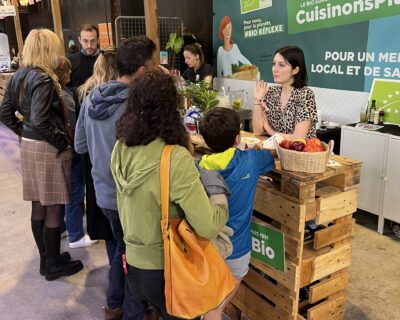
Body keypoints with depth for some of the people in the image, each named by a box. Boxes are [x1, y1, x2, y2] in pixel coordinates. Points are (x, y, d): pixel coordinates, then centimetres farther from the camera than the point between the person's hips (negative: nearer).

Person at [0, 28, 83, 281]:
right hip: (49, 149, -9)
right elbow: (39, 122, -27)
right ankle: (54, 265, 19)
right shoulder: (43, 80, -19)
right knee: (54, 208, 4)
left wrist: (23, 132, 15)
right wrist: (62, 142, -15)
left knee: (39, 205, 17)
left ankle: (46, 259, 31)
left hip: (30, 146, 9)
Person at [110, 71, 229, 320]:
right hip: (166, 269, -6)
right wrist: (221, 201, -9)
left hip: (133, 262, 6)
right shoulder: (176, 159, -28)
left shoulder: (121, 149, -6)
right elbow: (208, 228, -27)